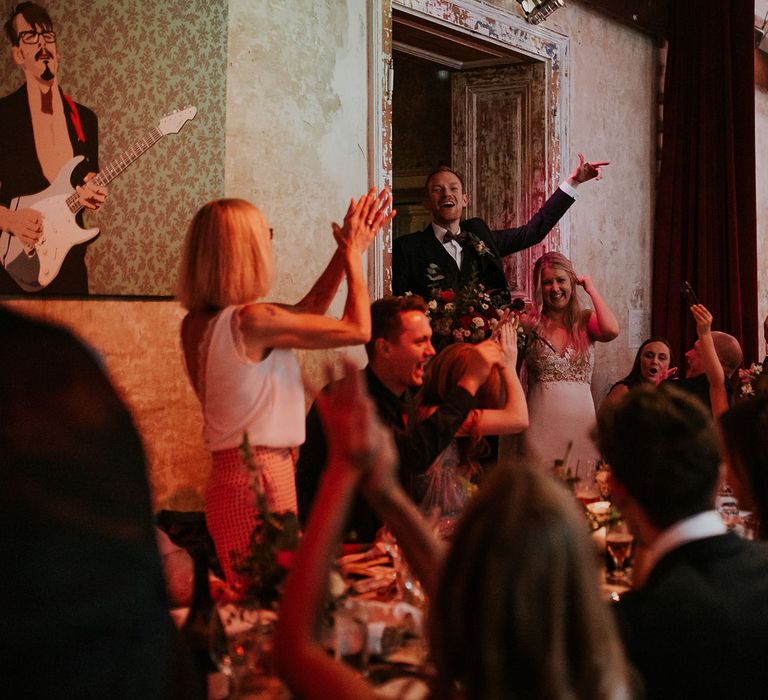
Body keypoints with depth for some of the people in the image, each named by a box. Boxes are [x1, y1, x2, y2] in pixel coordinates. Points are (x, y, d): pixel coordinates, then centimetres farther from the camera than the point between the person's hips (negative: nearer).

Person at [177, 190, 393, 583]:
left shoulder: (197, 323, 9)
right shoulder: (250, 321, -17)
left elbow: (306, 313, 19)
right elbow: (358, 330, -7)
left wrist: (347, 251, 20)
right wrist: (353, 255, 7)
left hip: (229, 477, 9)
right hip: (261, 479, -9)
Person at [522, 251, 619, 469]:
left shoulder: (586, 320, 6)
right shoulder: (531, 324, 2)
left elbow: (611, 331, -16)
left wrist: (592, 290, -4)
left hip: (580, 417, 1)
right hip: (542, 418, -1)